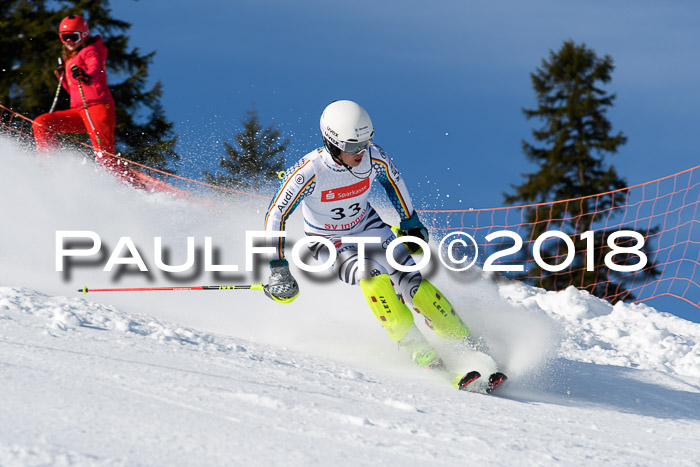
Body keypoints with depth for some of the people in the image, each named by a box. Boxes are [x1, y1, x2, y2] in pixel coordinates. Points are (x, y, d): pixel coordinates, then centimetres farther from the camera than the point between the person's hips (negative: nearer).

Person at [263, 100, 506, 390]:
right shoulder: (308, 172, -31)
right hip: (330, 243, -3)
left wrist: (411, 223, 15)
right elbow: (276, 216, -21)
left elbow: (393, 180, 4)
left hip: (369, 228, 3)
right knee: (372, 278, -31)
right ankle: (425, 358, -27)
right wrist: (278, 269, -23)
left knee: (413, 284, -15)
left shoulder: (374, 158, -21)